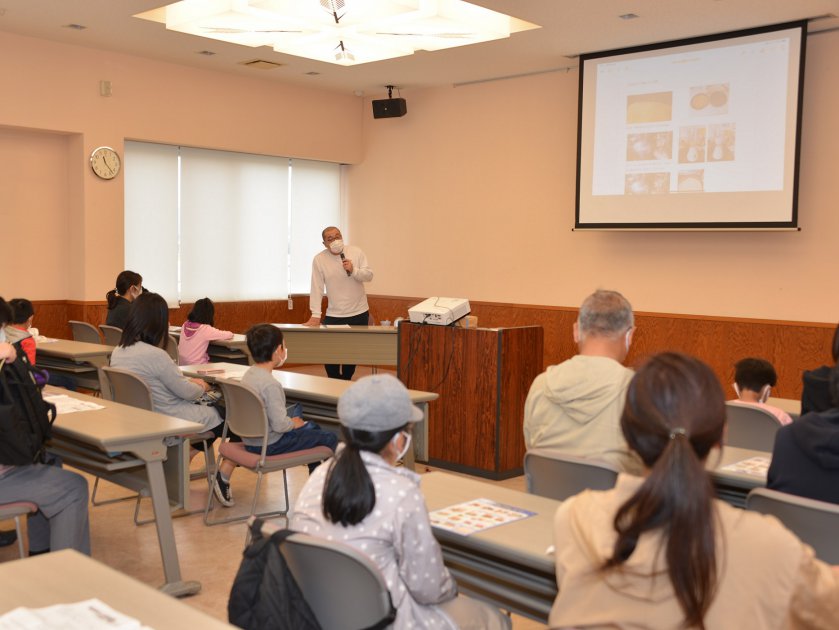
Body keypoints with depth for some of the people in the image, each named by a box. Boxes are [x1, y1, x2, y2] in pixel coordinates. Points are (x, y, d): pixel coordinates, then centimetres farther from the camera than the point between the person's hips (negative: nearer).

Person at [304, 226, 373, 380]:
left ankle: (346, 380, 32)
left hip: (359, 313, 1)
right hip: (334, 315, -1)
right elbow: (316, 288, -10)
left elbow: (369, 275, -4)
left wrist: (353, 270, -23)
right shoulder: (319, 260, -8)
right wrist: (315, 315, -17)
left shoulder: (356, 252, -4)